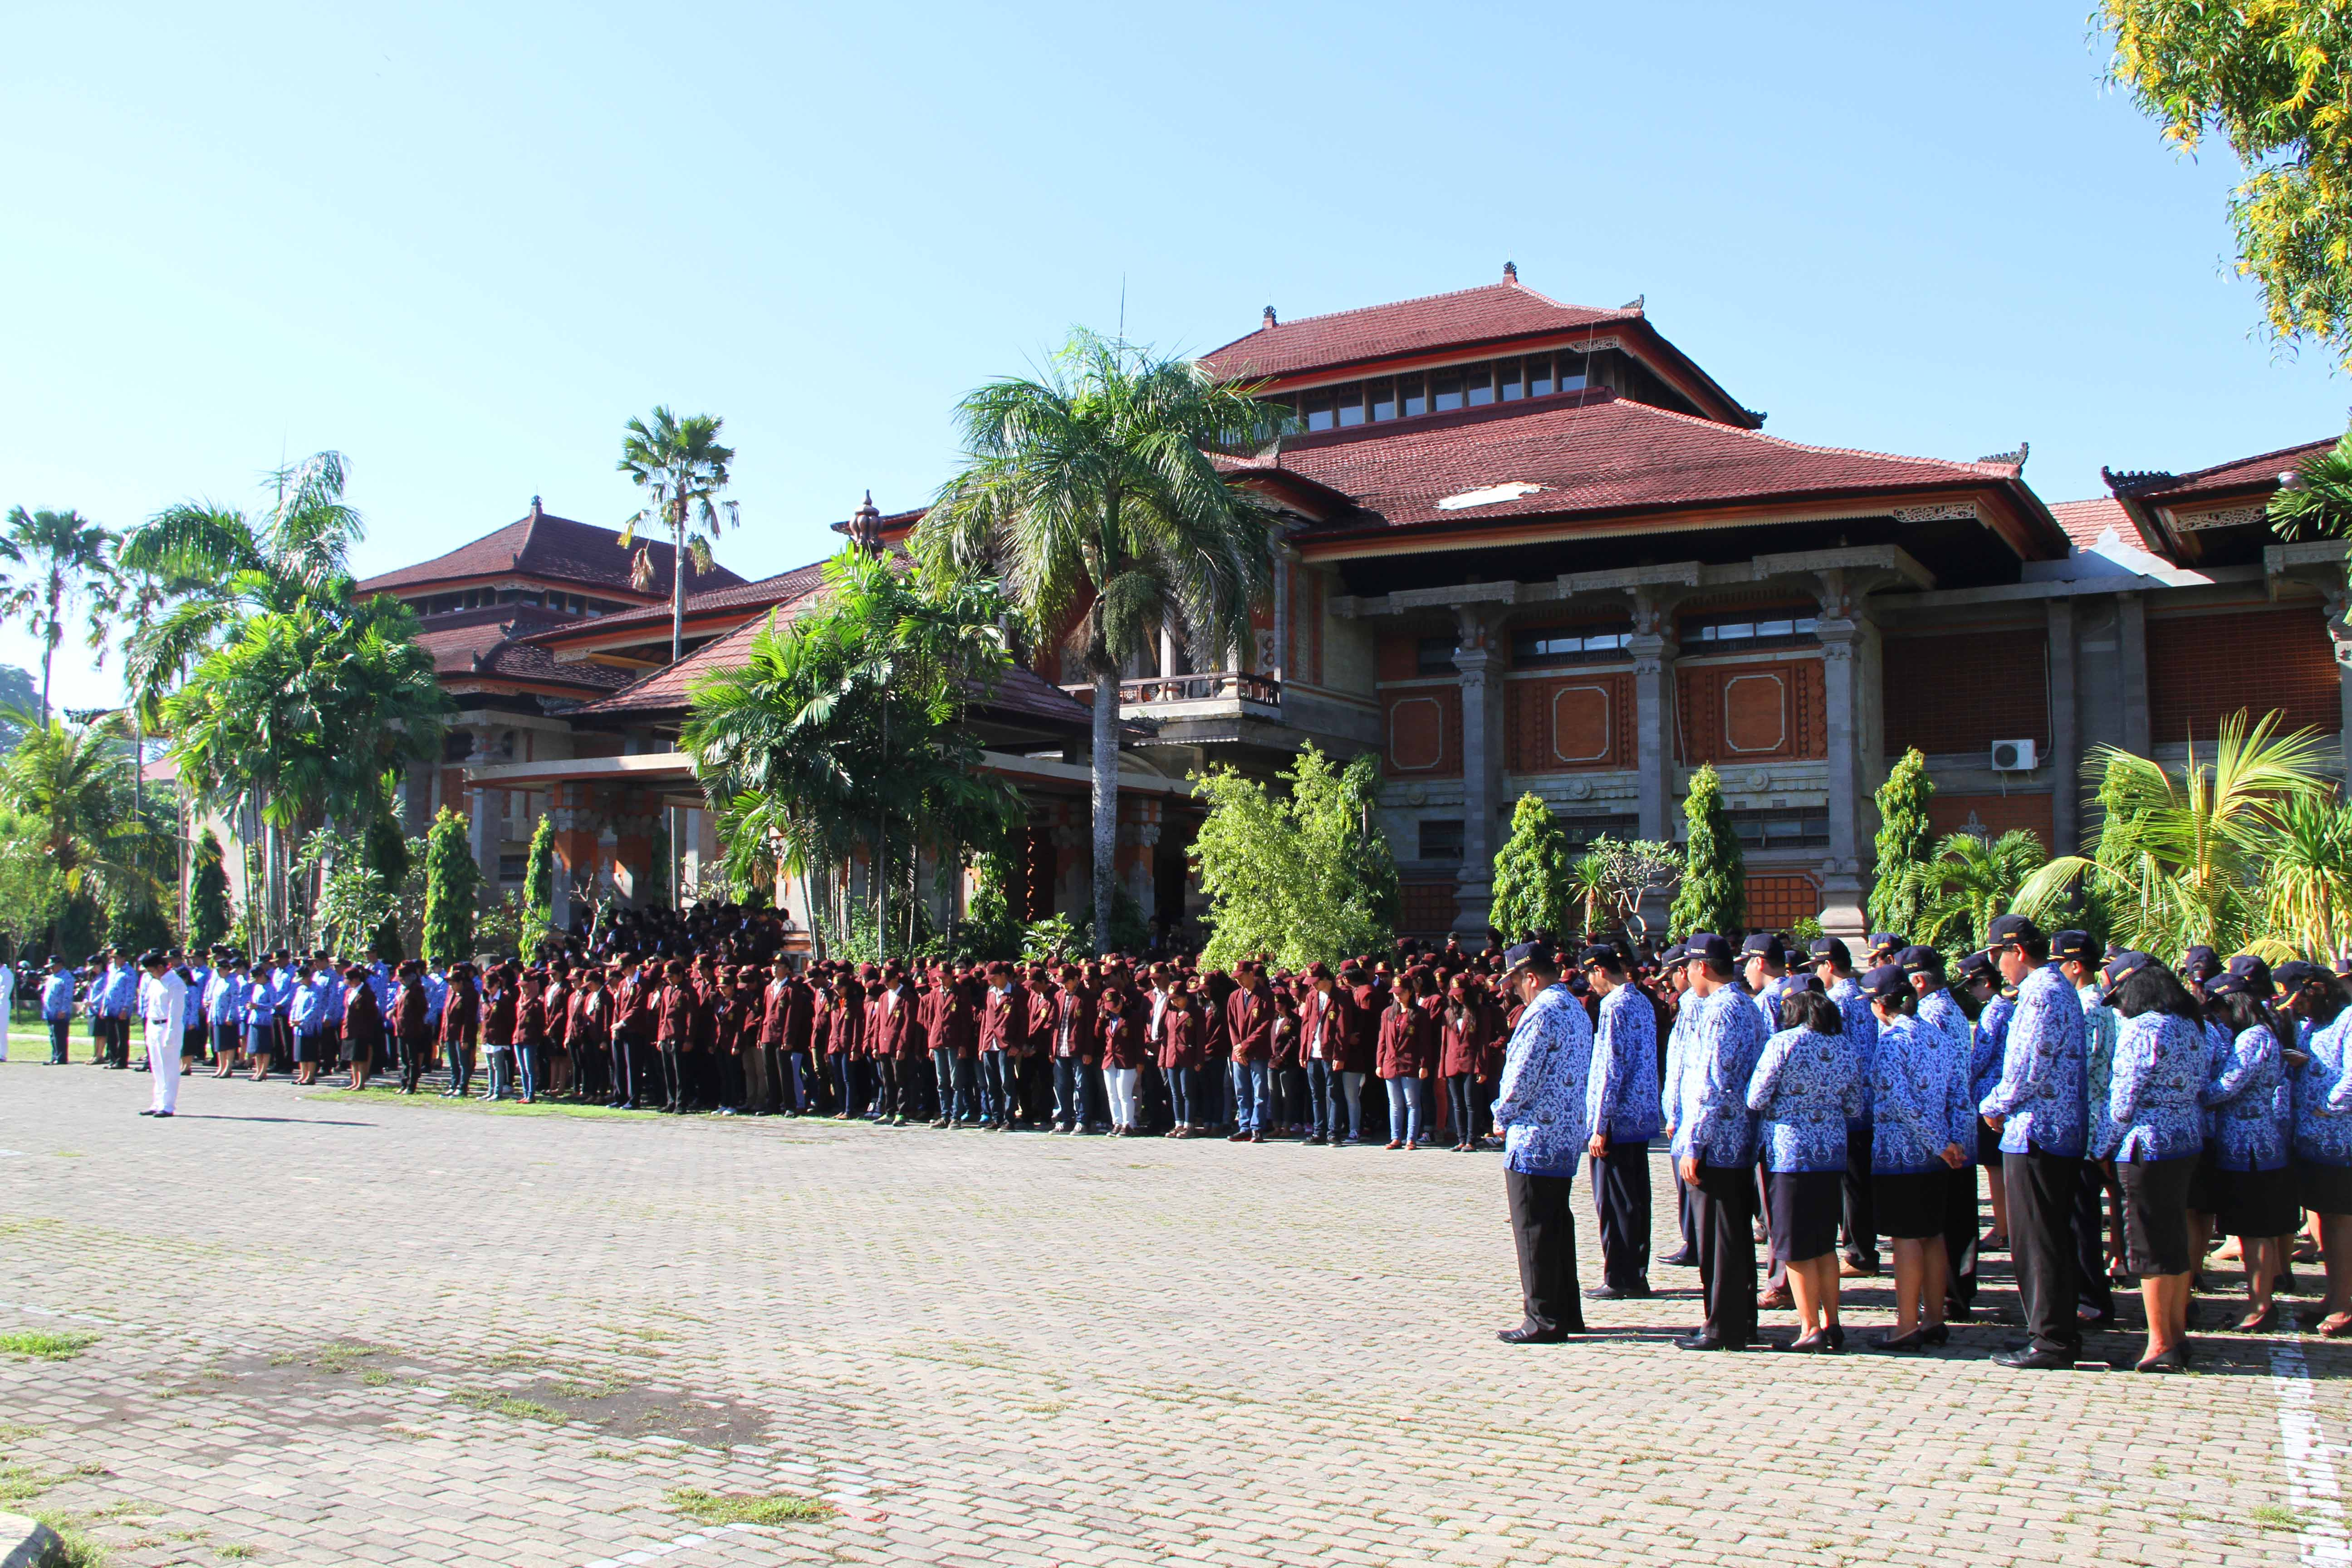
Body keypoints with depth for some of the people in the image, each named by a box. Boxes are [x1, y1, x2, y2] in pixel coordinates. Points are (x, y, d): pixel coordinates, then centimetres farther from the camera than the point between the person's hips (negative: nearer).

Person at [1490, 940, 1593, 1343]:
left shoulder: (1542, 1012, -17)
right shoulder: (1576, 1009, 13)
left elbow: (1522, 1075, -19)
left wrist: (1502, 1117, -1)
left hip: (1535, 1135, -10)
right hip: (1568, 1133, 10)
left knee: (1534, 1230, -3)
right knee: (1558, 1226, 16)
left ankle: (1544, 1320, 1)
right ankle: (1566, 1313, 21)